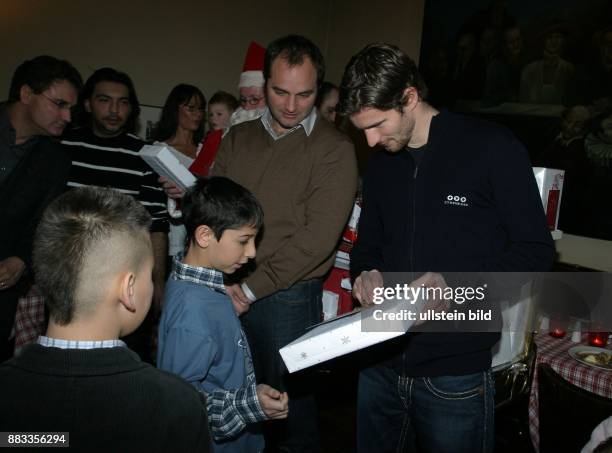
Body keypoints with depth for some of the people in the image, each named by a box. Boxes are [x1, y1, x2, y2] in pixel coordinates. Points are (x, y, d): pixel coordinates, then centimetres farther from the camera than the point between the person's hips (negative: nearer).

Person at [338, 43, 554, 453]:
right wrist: (366, 273, -5)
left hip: (456, 375, -5)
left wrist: (453, 282, -21)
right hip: (380, 363, 6)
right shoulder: (381, 164, 9)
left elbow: (536, 250, -9)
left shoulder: (493, 149, -10)